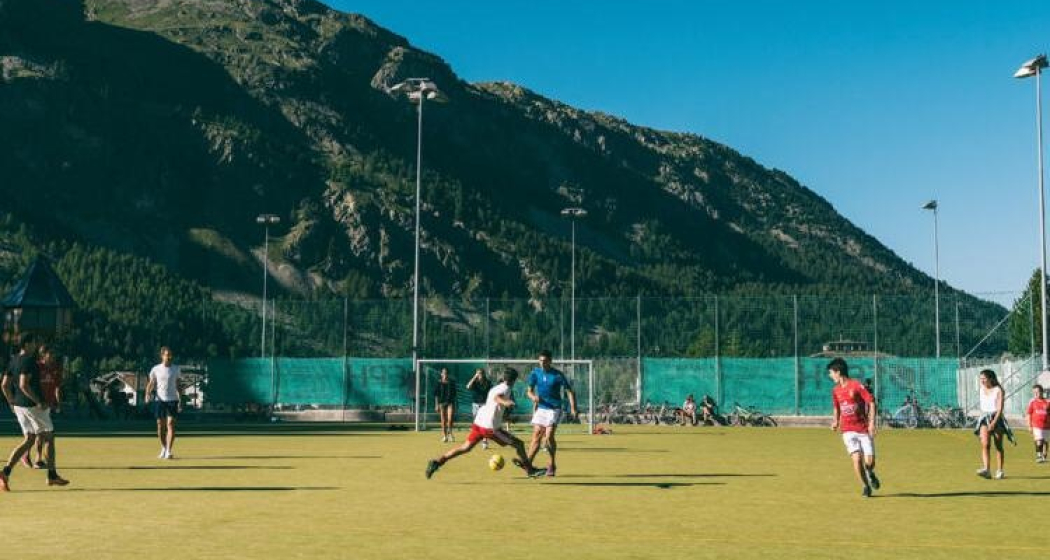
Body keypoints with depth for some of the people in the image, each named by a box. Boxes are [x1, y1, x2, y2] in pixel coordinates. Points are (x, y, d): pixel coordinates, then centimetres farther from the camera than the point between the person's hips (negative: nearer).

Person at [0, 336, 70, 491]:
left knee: (29, 440, 13)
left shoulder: (13, 361, 11)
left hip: (18, 405, 9)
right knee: (49, 437, 7)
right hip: (32, 405, -9)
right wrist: (39, 401, -22)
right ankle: (52, 475, 13)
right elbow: (23, 385, -26)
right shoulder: (28, 361, -16)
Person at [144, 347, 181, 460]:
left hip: (172, 400, -1)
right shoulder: (156, 369, 2)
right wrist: (147, 394, -12)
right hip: (159, 400, 1)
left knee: (171, 424, -11)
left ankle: (169, 451, -13)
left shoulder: (176, 369, 5)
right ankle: (163, 448, 24)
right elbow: (151, 383, 7)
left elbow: (178, 385, 10)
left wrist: (180, 400, 5)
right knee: (160, 426, 6)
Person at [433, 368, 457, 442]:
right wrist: (436, 405, -3)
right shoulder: (439, 383, 3)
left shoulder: (451, 382, 8)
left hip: (450, 402, 0)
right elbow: (436, 394, 3)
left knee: (450, 419, -14)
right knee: (443, 420, 2)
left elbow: (454, 394, 11)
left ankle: (449, 433, 9)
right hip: (441, 402, 0)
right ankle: (444, 435, 13)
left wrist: (454, 404, 8)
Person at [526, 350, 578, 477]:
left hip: (554, 409, -4)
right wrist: (533, 397, -18)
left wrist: (573, 408, -17)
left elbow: (569, 391, -7)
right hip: (540, 408, 4)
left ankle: (552, 464, 0)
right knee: (536, 436, 1)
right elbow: (530, 391, 5)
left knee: (548, 437, -15)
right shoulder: (535, 373, 1)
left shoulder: (558, 375, -10)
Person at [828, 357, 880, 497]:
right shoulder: (836, 390, 7)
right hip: (848, 430, 3)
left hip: (864, 429, -3)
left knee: (869, 461, -5)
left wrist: (872, 423, -18)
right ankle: (865, 486, 6)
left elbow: (871, 403, -11)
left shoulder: (857, 385, -11)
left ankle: (869, 473, 32)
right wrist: (835, 421, 6)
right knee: (857, 458, -15)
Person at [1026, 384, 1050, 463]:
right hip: (1037, 426, -2)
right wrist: (1030, 426, 0)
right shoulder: (1032, 402, 3)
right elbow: (1029, 414, 5)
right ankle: (1038, 456, -8)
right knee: (1039, 441, -12)